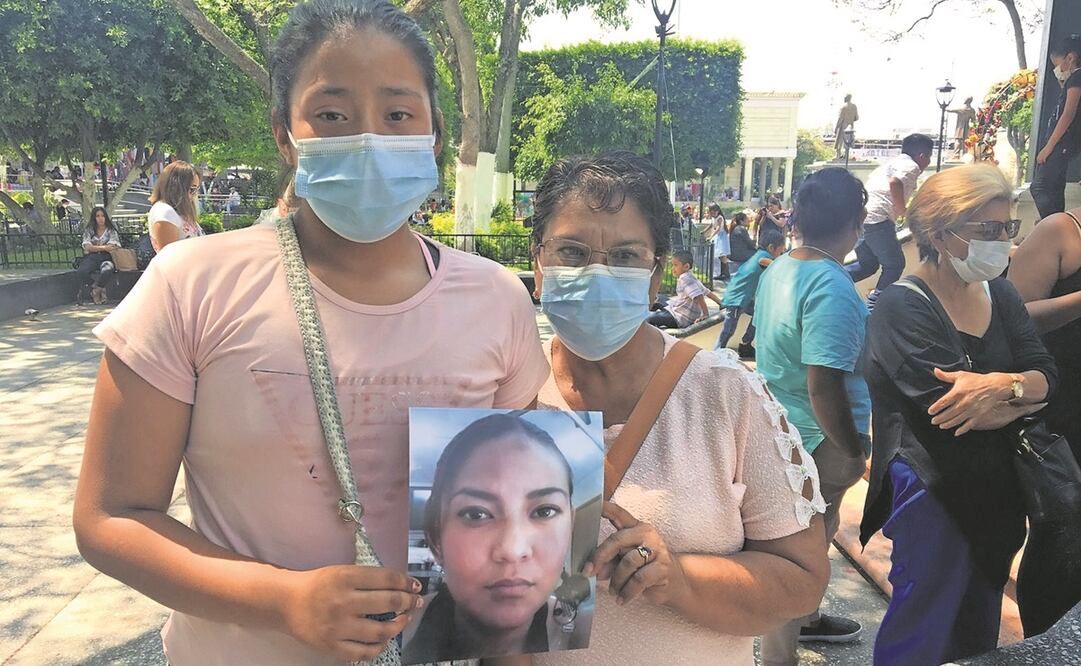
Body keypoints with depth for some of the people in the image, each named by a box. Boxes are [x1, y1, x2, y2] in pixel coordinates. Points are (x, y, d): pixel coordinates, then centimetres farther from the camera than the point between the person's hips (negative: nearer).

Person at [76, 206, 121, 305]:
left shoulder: (111, 230, 12)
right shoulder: (89, 231, 16)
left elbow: (112, 247, -2)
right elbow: (87, 247, 0)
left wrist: (95, 247, -1)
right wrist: (104, 247, -7)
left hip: (106, 257, -2)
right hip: (91, 257, 2)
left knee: (106, 271, -39)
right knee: (82, 271, -32)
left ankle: (94, 291, -14)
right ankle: (100, 289, -11)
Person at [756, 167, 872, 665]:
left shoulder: (777, 270, 2)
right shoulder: (833, 289, -25)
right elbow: (823, 387, -29)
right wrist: (855, 452, -16)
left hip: (782, 430, 9)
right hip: (816, 442, -9)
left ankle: (804, 618, 49)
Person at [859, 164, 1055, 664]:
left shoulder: (999, 295, 5)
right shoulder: (903, 308, -18)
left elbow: (1046, 373, -3)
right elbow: (948, 406, -25)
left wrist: (1003, 384, -25)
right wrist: (1023, 398, -8)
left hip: (997, 486, 8)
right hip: (933, 489, -7)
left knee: (977, 625, 23)